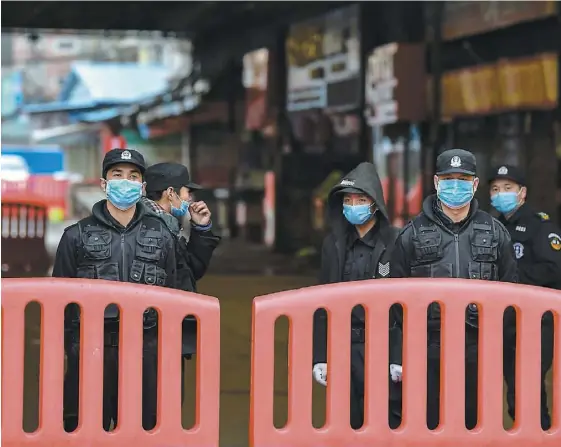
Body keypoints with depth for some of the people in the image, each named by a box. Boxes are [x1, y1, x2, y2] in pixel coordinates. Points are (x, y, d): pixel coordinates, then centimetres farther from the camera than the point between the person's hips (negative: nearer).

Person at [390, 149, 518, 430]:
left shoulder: (495, 232, 7)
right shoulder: (413, 233, 3)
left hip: (479, 353, 1)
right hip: (429, 353, -1)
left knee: (475, 424, 8)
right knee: (429, 425, 5)